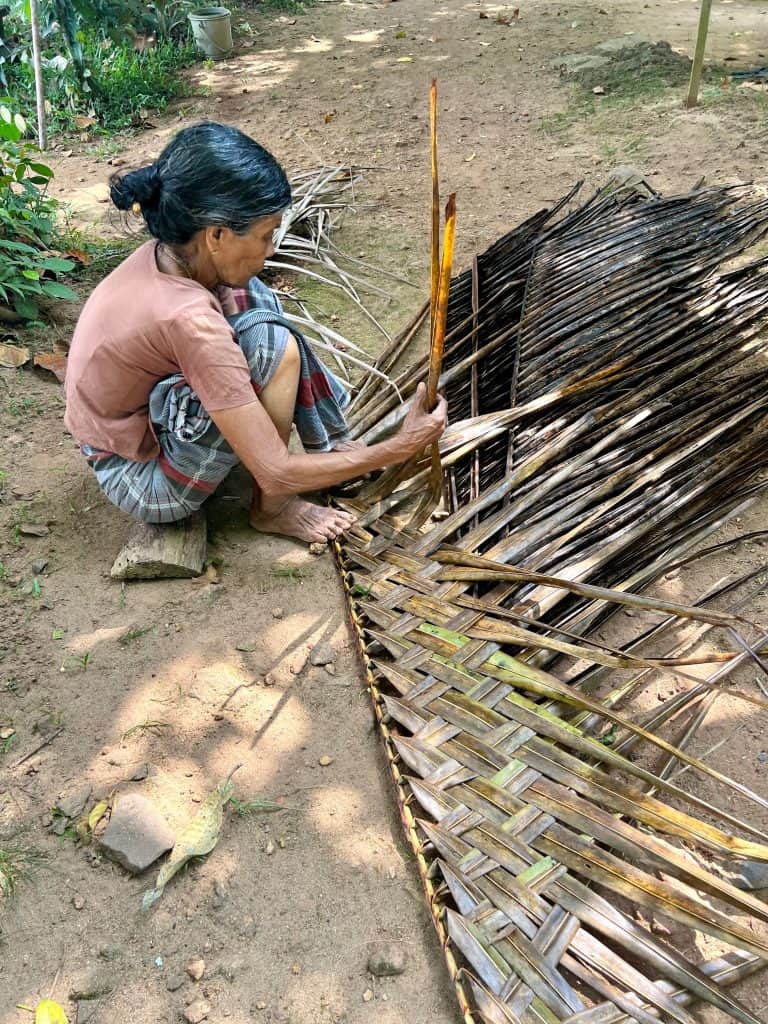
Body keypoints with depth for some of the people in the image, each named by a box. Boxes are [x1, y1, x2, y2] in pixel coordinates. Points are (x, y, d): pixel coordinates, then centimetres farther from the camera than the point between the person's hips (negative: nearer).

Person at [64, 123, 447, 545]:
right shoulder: (188, 319, -33)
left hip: (129, 431, 9)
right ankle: (271, 510, -3)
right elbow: (276, 474, -29)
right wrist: (400, 449, -19)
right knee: (273, 347, -25)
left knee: (246, 296, 3)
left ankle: (332, 443, 10)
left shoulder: (164, 255, -9)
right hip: (143, 484, -8)